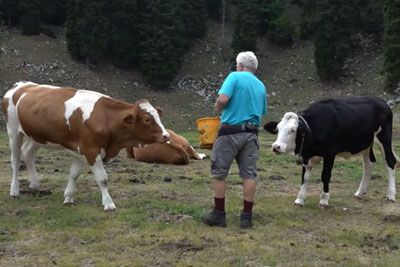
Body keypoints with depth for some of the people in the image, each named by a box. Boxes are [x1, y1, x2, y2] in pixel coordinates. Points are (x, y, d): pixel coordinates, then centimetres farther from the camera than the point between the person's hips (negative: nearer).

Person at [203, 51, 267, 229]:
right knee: (249, 175, 6)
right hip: (252, 133, 5)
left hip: (231, 131, -5)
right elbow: (262, 112, 17)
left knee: (219, 174, 6)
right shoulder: (261, 86, 14)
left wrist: (218, 110, 1)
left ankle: (219, 215, 10)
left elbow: (223, 99, -17)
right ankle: (247, 217, 8)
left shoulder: (235, 77, -4)